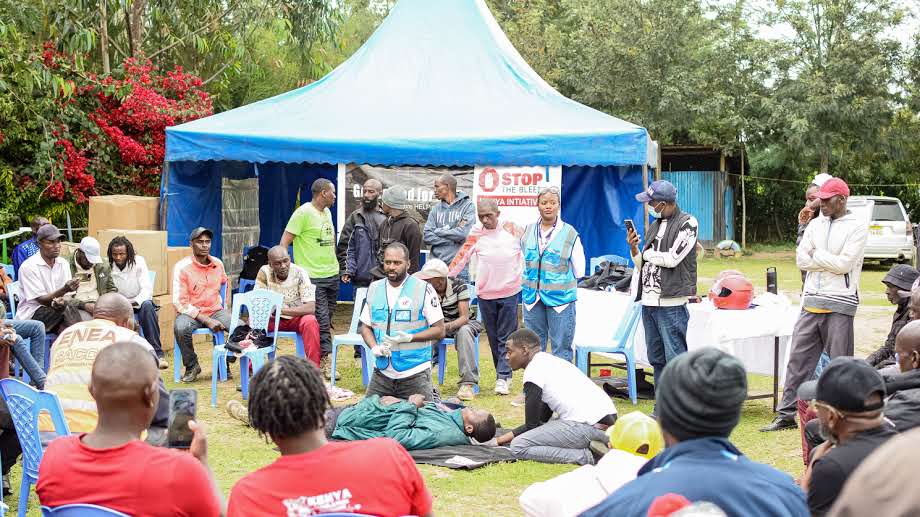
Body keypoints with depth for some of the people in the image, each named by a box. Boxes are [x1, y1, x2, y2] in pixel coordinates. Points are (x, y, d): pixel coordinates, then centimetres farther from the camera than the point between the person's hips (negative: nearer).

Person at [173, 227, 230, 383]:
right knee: (180, 328, -38)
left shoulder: (218, 264, 6)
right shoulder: (182, 267, -10)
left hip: (215, 311, 4)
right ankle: (192, 366, -11)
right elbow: (180, 302, -14)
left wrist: (224, 305, 16)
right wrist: (207, 320, -20)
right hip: (190, 312, -4)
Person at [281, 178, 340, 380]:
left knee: (326, 320, 10)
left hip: (332, 274, 8)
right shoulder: (304, 212, -11)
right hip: (313, 277, -8)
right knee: (321, 320, -9)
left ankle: (314, 359, 19)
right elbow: (285, 241, -12)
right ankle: (326, 362, -6)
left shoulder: (327, 212, 14)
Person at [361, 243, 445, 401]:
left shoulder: (424, 290, -5)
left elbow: (439, 330, -6)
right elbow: (366, 327, 14)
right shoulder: (374, 289, 8)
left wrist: (409, 337, -19)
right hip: (382, 372, 4)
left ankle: (433, 396, 30)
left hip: (414, 374, -4)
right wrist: (374, 348, -7)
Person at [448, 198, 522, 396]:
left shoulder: (511, 229, 1)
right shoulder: (477, 234, 0)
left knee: (506, 337, -3)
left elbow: (524, 253, 8)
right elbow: (462, 257, -1)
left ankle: (503, 377, -4)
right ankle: (504, 375, 17)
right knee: (493, 337, 7)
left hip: (510, 291, -1)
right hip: (485, 292, 1)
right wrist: (445, 276, -5)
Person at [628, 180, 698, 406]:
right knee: (657, 359, 11)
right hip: (648, 302, 8)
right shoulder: (654, 226, 19)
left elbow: (672, 259, -15)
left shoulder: (687, 223, -5)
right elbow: (642, 263, 21)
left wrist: (647, 253, 0)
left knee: (675, 359, -8)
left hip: (671, 304, -8)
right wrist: (633, 248, 3)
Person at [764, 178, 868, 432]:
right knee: (798, 358, 4)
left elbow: (844, 263, -15)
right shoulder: (816, 224, 13)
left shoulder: (857, 226, -5)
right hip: (811, 302, 6)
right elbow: (802, 260, 3)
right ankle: (787, 414, 9)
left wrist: (816, 255, -4)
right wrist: (830, 261, -9)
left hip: (839, 305, -6)